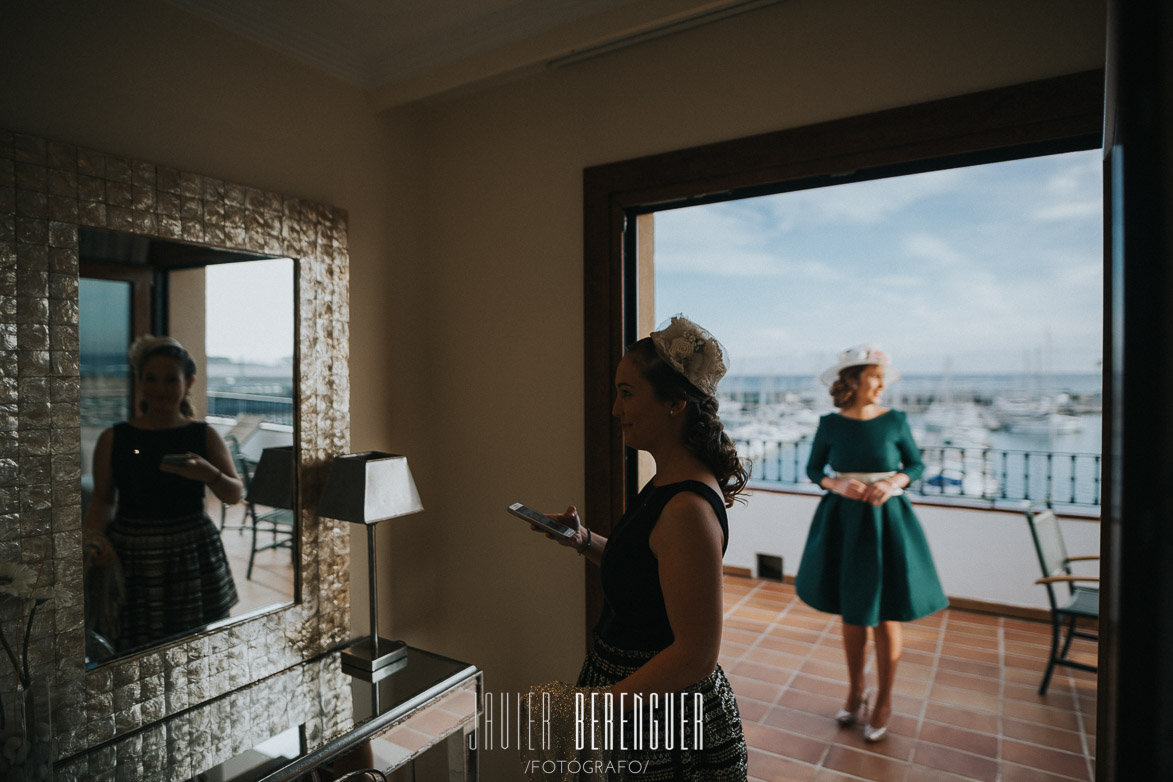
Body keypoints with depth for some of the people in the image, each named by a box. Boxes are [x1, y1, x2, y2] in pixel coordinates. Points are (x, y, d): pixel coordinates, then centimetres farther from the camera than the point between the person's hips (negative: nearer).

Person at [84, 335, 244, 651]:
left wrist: (206, 473, -21)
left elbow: (235, 495, -2)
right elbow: (103, 498, 8)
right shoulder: (113, 439, 2)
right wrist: (95, 535, -11)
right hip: (131, 562, 0)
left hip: (192, 558, 0)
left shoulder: (204, 436, 1)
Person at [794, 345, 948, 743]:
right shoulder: (830, 424, -4)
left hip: (886, 521, -1)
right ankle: (855, 691, 33)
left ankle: (884, 700, 27)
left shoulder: (895, 421, -6)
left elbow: (917, 464, 5)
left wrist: (894, 481, -14)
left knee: (886, 616, 6)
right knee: (851, 612, 13)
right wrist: (836, 484, -14)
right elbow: (813, 468, 5)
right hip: (843, 521, 1)